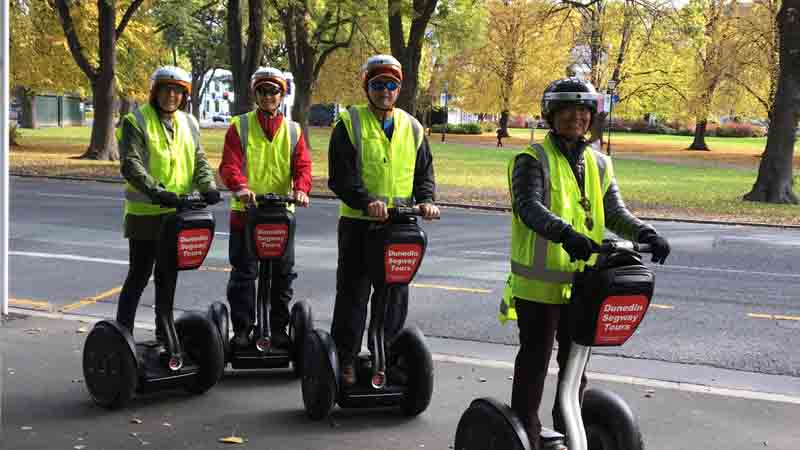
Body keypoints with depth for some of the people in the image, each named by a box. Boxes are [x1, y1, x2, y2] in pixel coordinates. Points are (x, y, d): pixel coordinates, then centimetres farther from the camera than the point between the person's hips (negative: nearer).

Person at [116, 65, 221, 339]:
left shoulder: (189, 124, 11)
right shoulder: (136, 122, -7)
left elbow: (199, 161, 10)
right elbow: (130, 164, -18)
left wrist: (208, 186, -10)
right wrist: (155, 190, -31)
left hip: (178, 213, 6)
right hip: (145, 213, -5)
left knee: (168, 275, 14)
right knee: (139, 275, -2)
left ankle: (165, 332, 25)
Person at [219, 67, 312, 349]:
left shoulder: (293, 131, 11)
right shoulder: (239, 127, 4)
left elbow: (302, 165, 1)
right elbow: (229, 164, -7)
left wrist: (301, 189, -20)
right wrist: (240, 186, -27)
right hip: (245, 212, -2)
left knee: (283, 274, 7)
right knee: (243, 273, 0)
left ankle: (279, 329, 19)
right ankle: (241, 330, 8)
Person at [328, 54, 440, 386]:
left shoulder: (412, 128, 11)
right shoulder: (349, 123, -3)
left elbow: (424, 172, 15)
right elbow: (340, 175, -10)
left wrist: (425, 200, -5)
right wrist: (366, 201, -25)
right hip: (358, 223, -4)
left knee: (396, 294, 10)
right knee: (352, 293, 1)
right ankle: (345, 359, 11)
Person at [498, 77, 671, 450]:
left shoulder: (598, 164, 12)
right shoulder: (533, 160, -8)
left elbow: (614, 212, 5)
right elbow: (530, 207, -24)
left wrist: (645, 234, -16)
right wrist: (566, 234, -42)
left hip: (582, 282, 6)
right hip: (538, 283, -6)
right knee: (534, 362, 1)